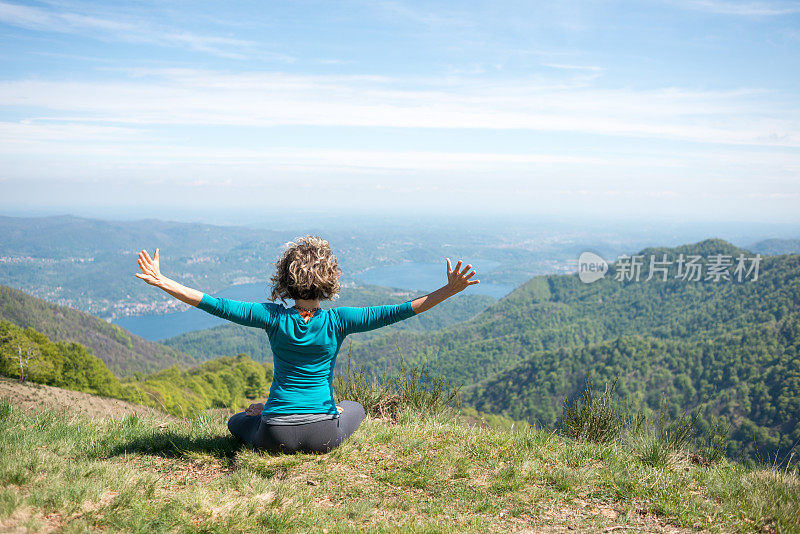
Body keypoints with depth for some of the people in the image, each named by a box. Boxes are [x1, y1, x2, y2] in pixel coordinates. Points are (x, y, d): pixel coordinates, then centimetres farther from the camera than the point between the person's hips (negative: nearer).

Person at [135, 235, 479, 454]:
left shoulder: (272, 318, -13)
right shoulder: (337, 321, -14)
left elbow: (214, 304, -11)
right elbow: (399, 311, -15)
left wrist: (161, 282, -4)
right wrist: (449, 290, -13)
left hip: (276, 436, 1)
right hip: (324, 436, 0)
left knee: (239, 419, 34)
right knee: (355, 408, 34)